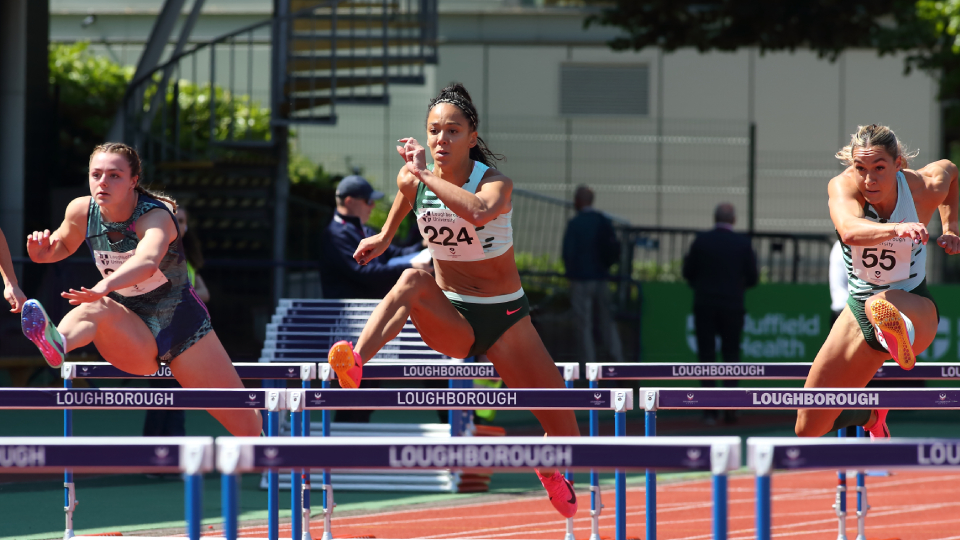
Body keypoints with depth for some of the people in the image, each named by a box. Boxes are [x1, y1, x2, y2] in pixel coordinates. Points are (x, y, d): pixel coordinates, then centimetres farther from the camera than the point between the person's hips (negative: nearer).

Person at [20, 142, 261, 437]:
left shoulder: (156, 216, -24)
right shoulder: (82, 211, -8)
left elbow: (147, 261, -48)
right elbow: (64, 244, 17)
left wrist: (105, 285, -69)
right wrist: (43, 253, -10)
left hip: (180, 322, -1)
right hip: (132, 339, 1)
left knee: (246, 424, 1)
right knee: (96, 308, -36)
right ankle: (56, 344, -71)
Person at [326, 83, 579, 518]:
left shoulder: (495, 183, -19)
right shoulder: (413, 180, -6)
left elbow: (479, 211, -45)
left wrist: (425, 173, -41)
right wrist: (385, 237, 22)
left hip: (506, 319, -1)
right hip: (451, 319, 1)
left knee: (564, 434, -1)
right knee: (414, 280, -36)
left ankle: (549, 470, 37)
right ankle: (354, 368, -52)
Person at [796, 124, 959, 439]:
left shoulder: (925, 188, -16)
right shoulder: (842, 186, -21)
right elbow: (849, 231, -46)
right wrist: (896, 229, -65)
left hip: (914, 308, -3)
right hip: (859, 307, 3)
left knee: (887, 302, -44)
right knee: (809, 427, 8)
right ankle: (871, 416, 35)